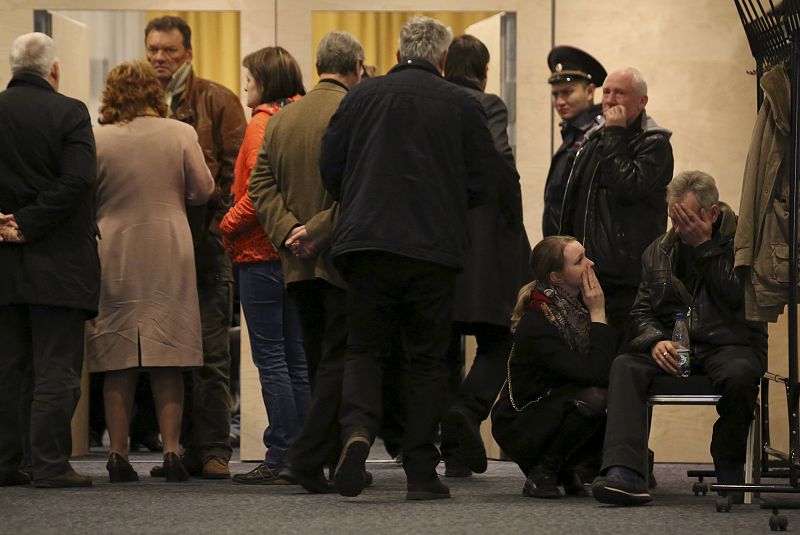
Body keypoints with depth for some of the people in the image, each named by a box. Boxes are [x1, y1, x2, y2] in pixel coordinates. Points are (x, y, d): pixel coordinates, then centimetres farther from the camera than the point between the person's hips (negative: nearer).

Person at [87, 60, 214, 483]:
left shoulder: (97, 139, -5)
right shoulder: (180, 134, -3)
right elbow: (203, 190, 2)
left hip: (113, 255, 0)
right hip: (169, 255, 0)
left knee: (118, 358, 5)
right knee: (168, 359, 4)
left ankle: (118, 453, 2)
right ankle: (171, 450, -3)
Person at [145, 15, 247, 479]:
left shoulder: (216, 101, 1)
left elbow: (236, 168, -3)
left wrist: (215, 225, -10)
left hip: (206, 243, -4)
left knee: (211, 353, -5)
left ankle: (214, 450, -3)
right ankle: (185, 446, 11)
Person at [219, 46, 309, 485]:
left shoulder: (262, 122, -11)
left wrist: (228, 226, -7)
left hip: (262, 254, -8)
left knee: (270, 358, -5)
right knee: (297, 358, 10)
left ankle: (280, 457, -6)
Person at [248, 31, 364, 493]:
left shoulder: (282, 119, 11)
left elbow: (261, 184, 6)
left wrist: (288, 230, -4)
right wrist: (317, 230, -14)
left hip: (299, 264, 6)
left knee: (321, 364, 14)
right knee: (339, 363, -4)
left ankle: (334, 460, 18)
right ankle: (306, 458, -13)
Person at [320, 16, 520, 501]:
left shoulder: (362, 96, 5)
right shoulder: (462, 105, 1)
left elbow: (330, 168, 5)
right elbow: (485, 181, 2)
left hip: (367, 242, 1)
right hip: (435, 248, -1)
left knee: (365, 348, 10)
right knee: (428, 358, 8)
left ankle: (358, 429, -18)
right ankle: (421, 470, 6)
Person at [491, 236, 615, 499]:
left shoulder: (579, 306, -2)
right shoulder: (536, 324, -25)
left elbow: (612, 368, 1)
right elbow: (594, 374, -31)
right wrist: (598, 314, -25)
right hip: (519, 426, -8)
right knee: (593, 398, -32)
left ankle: (564, 468, 5)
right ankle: (541, 473, -13)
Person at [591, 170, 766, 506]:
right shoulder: (659, 251, 15)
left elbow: (736, 298, -14)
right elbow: (642, 311, 13)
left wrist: (704, 246, -13)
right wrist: (656, 341, -9)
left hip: (729, 343, -4)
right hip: (674, 349, 4)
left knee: (738, 375, -39)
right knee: (625, 367, -26)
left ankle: (730, 473, -12)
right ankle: (625, 474, -42)